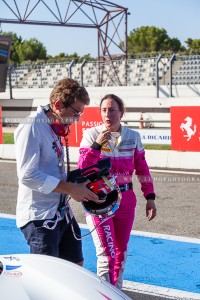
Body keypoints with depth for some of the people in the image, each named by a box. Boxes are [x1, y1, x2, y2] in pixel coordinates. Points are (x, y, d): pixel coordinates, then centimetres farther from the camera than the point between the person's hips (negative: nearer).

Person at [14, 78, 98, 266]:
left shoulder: (56, 128, 12)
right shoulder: (32, 127, -17)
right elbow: (28, 175, -24)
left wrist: (77, 182, 3)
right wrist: (70, 188, -22)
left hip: (62, 212, 10)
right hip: (39, 216, -9)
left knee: (76, 265, 17)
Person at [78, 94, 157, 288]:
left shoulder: (132, 137, 3)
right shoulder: (91, 134, -5)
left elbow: (142, 169, 9)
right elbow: (82, 168, -12)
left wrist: (150, 197, 6)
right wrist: (96, 145, -23)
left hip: (125, 201, 4)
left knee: (121, 251, 15)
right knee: (106, 253, -11)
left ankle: (116, 290, 33)